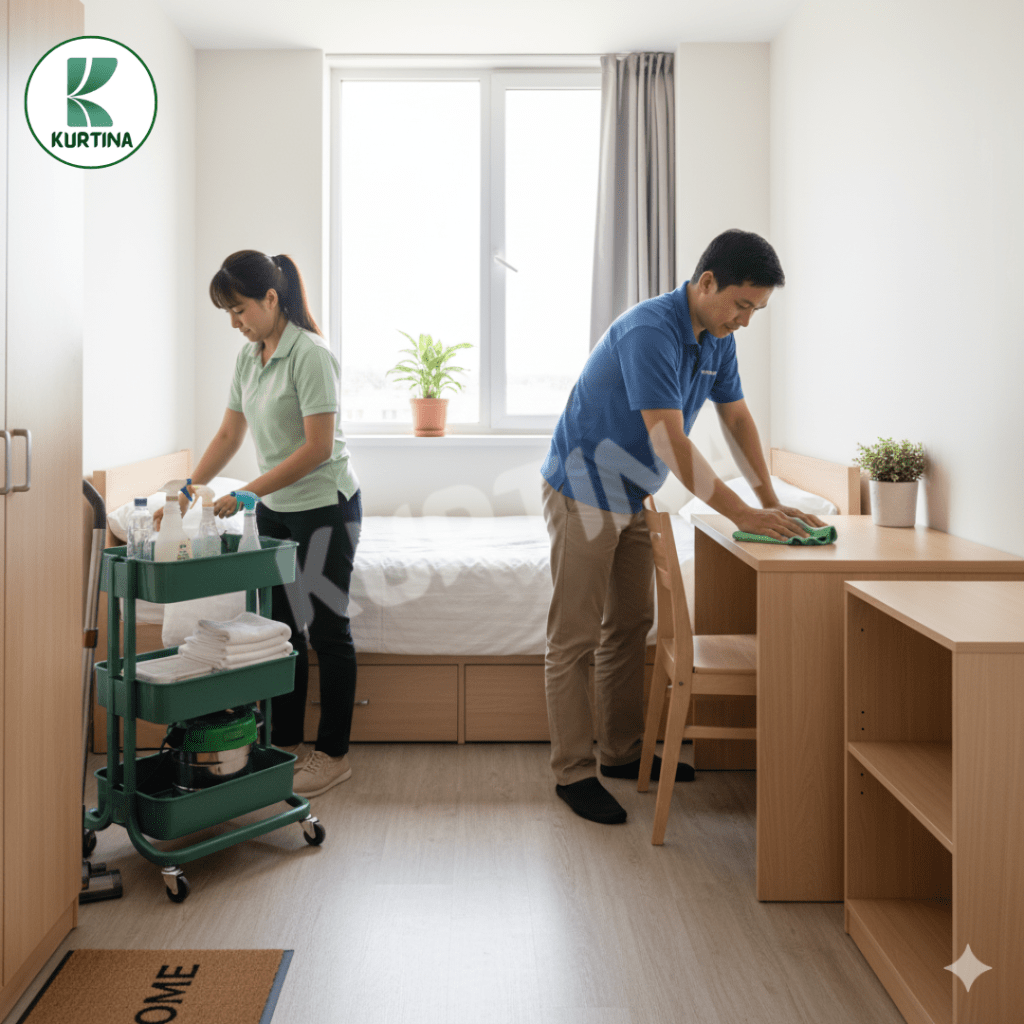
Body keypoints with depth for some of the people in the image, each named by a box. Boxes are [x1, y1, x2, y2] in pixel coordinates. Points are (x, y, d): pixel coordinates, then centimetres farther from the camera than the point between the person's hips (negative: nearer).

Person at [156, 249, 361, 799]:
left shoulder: (311, 356, -18)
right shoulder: (248, 357, 7)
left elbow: (318, 448, -23)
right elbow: (230, 434, 12)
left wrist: (244, 495, -22)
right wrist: (187, 489, 1)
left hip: (325, 507, -8)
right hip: (276, 510, 8)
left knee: (326, 629, 1)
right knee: (280, 627, 11)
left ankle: (333, 754, 13)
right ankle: (284, 745, 23)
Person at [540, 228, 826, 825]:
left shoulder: (718, 341, 2)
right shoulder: (650, 331, -27)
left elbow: (738, 420, 11)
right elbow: (671, 444, -31)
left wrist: (772, 503, 3)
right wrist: (745, 515, -28)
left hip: (632, 497, 9)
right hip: (583, 495, -9)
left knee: (630, 628, 14)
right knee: (574, 640, -2)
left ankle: (623, 752, 27)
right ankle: (573, 772, 6)